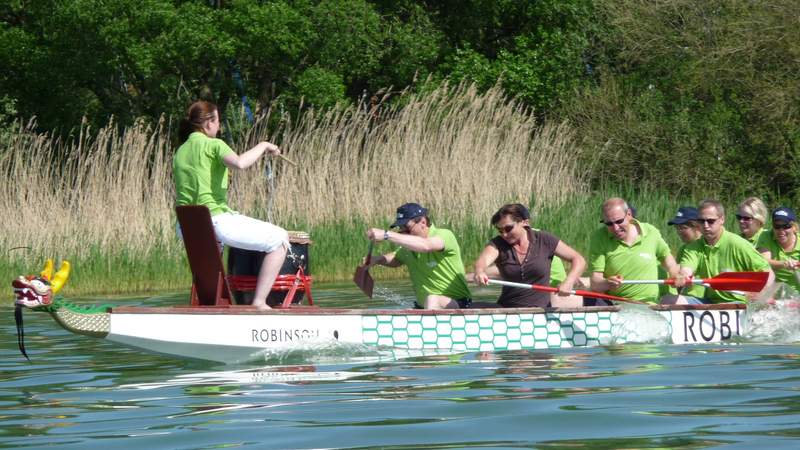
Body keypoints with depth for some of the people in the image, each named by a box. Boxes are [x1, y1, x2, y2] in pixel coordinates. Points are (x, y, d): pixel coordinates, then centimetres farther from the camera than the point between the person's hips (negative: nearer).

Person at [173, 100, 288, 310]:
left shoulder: (180, 152, 15)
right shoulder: (213, 145, -6)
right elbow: (239, 163, -27)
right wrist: (263, 146, -11)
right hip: (217, 220, -8)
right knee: (279, 239, -4)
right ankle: (259, 302, -11)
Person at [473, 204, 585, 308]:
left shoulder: (544, 240, -1)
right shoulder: (498, 244, 1)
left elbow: (578, 260, 0)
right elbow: (483, 260, -21)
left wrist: (568, 282, -19)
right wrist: (480, 272, -46)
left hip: (543, 307, -2)